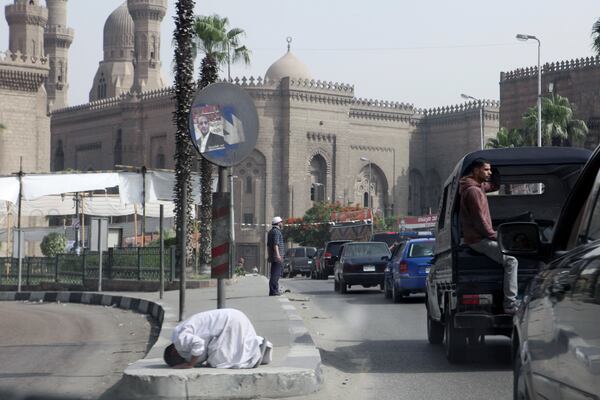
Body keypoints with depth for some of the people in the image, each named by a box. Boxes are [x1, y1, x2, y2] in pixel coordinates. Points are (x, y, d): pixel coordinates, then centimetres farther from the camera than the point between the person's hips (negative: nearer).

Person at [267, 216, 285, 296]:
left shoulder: (271, 232, 20)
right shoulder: (277, 231, -11)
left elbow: (268, 245, 24)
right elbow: (275, 244, -22)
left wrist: (269, 256, 28)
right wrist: (278, 255, -28)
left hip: (272, 257, 10)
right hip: (277, 256, -10)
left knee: (275, 273, 13)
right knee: (276, 274, -11)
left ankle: (274, 290, 15)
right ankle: (273, 291, -14)